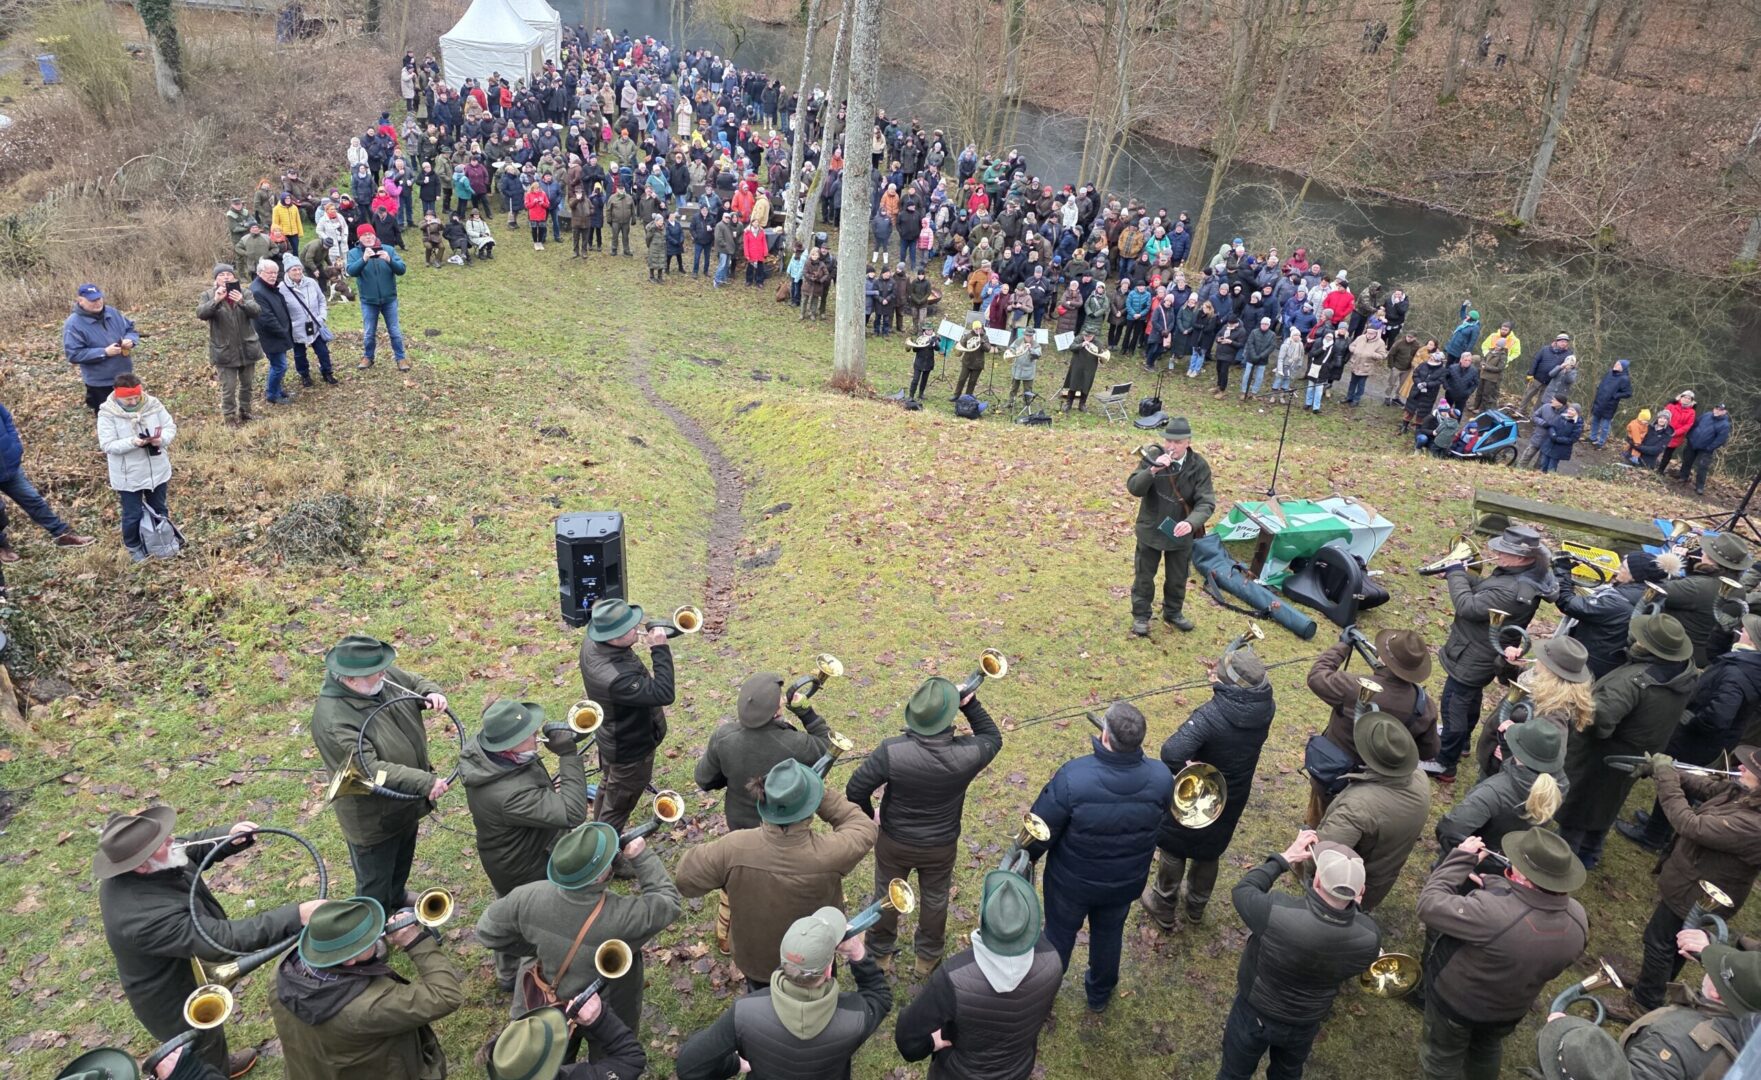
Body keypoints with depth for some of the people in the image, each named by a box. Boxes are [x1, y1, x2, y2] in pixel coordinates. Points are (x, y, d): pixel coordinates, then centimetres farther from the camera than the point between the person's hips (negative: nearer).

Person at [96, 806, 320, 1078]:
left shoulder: (134, 868, -20)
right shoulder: (146, 915, -45)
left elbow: (190, 848, -3)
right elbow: (221, 939, -47)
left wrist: (228, 837, -23)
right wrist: (296, 916, -52)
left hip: (182, 975, 8)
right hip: (175, 1002, -8)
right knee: (205, 1048, 23)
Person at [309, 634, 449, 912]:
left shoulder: (384, 677, -14)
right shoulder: (333, 720, -35)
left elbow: (417, 683, 6)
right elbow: (371, 771, -37)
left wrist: (432, 693, -18)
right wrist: (426, 783, -40)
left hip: (407, 805, 8)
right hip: (372, 820, -8)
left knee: (401, 867, 34)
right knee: (374, 888, 16)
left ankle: (397, 903, 60)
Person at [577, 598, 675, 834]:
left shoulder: (591, 643, -17)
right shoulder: (616, 678, -45)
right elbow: (664, 694, -39)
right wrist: (660, 649, -36)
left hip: (612, 736, 9)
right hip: (630, 748, -9)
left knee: (610, 786, 32)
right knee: (619, 803, 16)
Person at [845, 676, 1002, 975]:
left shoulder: (891, 751, -33)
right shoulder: (968, 754, -29)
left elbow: (855, 789, -22)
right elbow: (993, 738, -6)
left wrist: (869, 816, -3)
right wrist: (970, 704, -11)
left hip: (893, 841, 0)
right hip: (941, 847, 1)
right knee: (934, 900, 28)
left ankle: (880, 953, 49)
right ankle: (927, 957, 50)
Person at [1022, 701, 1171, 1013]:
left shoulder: (1072, 777, -37)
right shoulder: (1161, 778, -26)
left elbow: (1041, 830, -22)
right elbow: (1159, 820, -3)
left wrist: (1028, 856, -2)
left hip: (1072, 881, -2)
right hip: (1126, 881, 3)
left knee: (1059, 935, 24)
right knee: (1109, 934, 30)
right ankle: (1099, 994, 54)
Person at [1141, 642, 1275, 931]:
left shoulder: (1212, 715, -39)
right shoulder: (1266, 708, -21)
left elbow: (1172, 754, -49)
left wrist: (1183, 768, -28)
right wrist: (1222, 677, -13)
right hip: (1231, 801, 5)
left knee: (1173, 852, 22)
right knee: (1209, 854, 29)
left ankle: (1164, 909, 42)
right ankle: (1196, 907, 51)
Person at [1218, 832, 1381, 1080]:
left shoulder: (1277, 913, -41)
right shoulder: (1370, 936, -30)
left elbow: (1242, 891, -19)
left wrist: (1285, 858, -15)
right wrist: (1352, 902, -6)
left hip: (1255, 1013, -2)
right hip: (1306, 1023, 3)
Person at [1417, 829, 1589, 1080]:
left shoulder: (1492, 912, -46)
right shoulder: (1578, 920, -21)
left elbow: (1430, 905, -34)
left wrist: (1462, 858, -26)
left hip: (1455, 999, -5)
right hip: (1511, 1010, 5)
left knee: (1443, 1057, 24)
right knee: (1488, 1051, 36)